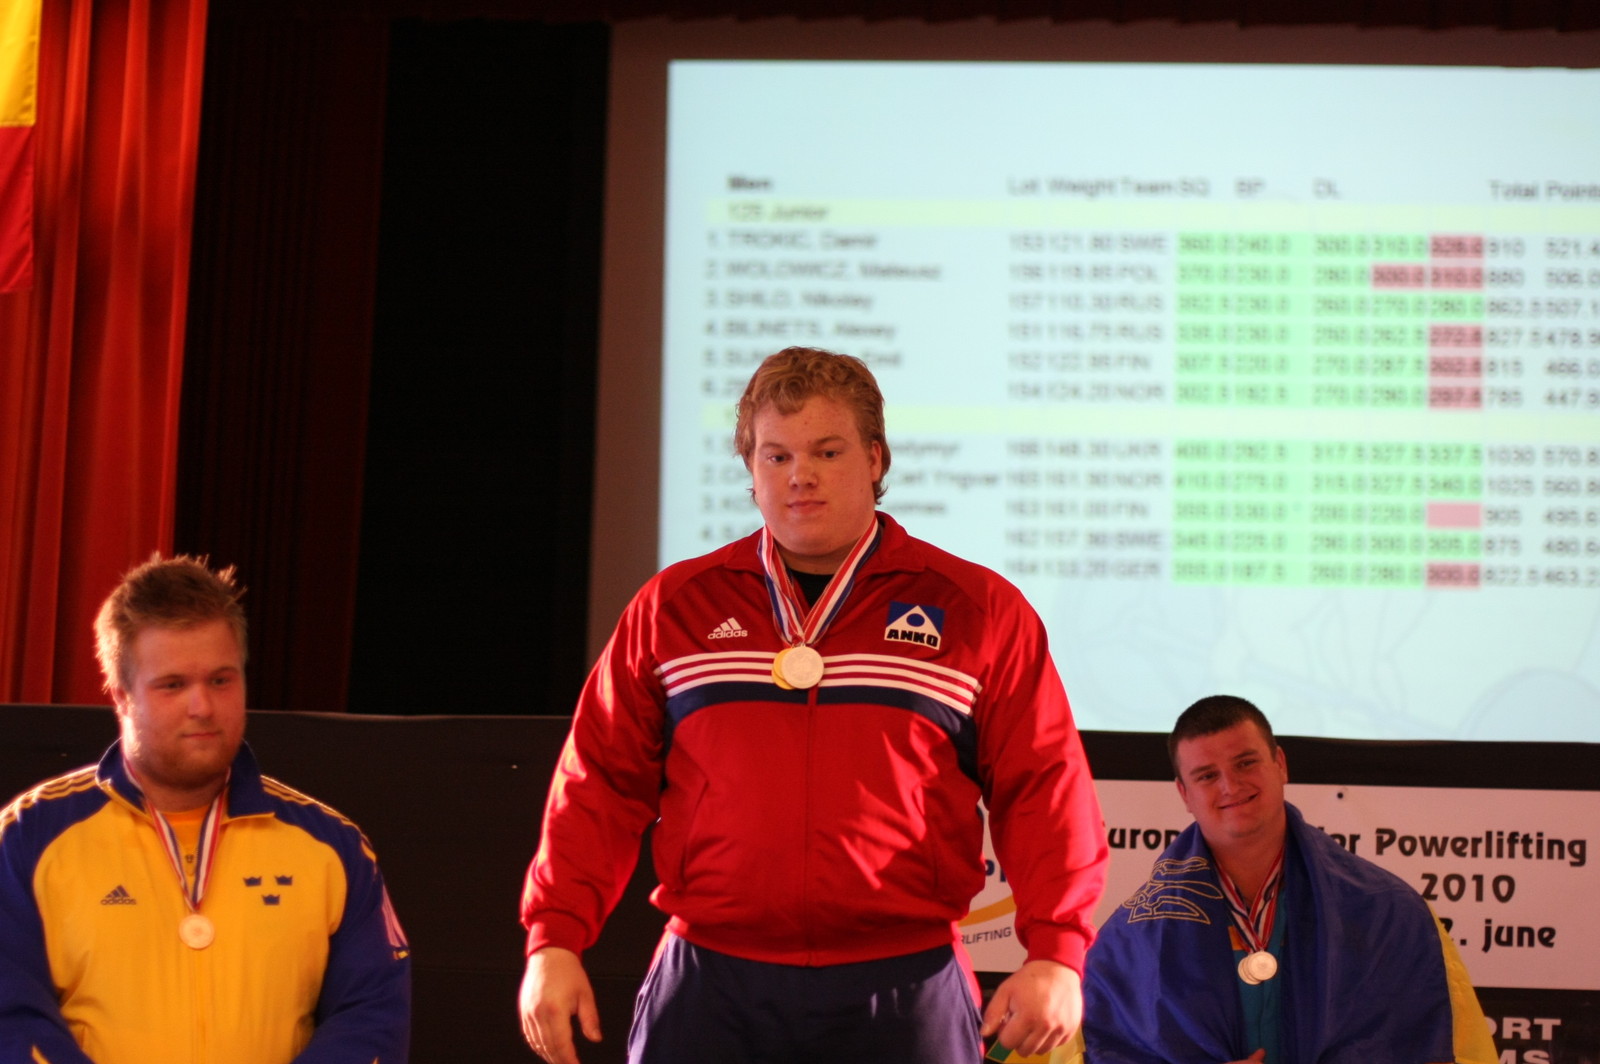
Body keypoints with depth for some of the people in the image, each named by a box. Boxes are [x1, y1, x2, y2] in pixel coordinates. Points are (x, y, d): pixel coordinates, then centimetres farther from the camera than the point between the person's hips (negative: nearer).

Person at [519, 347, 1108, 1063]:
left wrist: (1055, 952, -8)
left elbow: (1043, 788, 3)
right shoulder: (672, 608, 11)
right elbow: (602, 781, 11)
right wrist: (555, 938, 2)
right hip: (709, 991, 1)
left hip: (904, 993, -1)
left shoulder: (979, 612, 7)